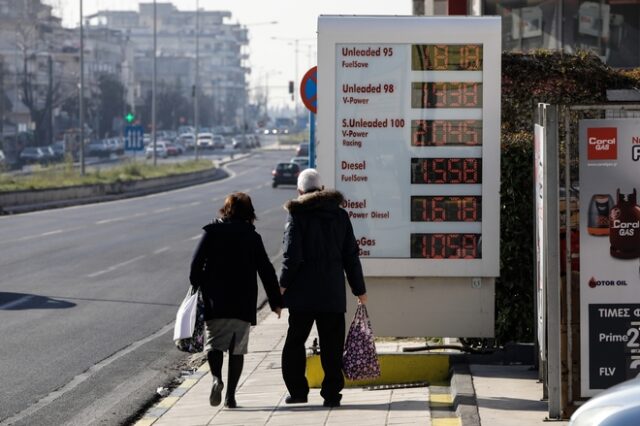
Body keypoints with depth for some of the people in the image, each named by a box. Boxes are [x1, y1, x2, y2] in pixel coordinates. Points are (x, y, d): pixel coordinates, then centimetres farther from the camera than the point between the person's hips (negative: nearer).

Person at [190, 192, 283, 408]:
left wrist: (197, 286, 9)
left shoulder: (212, 232, 1)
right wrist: (276, 301, 8)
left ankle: (217, 378, -23)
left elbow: (196, 263, -4)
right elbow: (266, 270, 2)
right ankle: (231, 394, 4)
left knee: (214, 343, 4)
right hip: (243, 302, 1)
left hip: (216, 301, -1)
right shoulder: (252, 237, 3)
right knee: (237, 349, 8)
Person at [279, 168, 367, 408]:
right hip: (333, 293, 3)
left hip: (303, 292, -3)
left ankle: (297, 390, 10)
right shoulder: (340, 215, 6)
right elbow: (351, 255, 8)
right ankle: (332, 394, 3)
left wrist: (283, 284, 1)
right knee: (332, 345, 6)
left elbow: (292, 256, -12)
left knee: (295, 342, 11)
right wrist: (359, 289, 14)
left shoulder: (297, 215, -6)